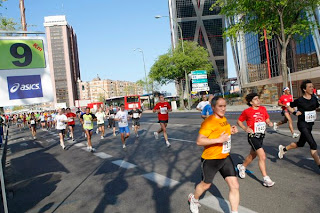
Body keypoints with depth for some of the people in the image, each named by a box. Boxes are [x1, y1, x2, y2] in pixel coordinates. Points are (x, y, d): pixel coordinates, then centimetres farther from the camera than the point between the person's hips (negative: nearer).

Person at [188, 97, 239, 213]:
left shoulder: (224, 119, 4)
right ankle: (193, 199, 47)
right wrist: (218, 140, -32)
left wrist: (231, 130, 4)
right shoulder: (208, 122, -23)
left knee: (234, 186, 1)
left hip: (225, 158, 7)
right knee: (206, 185, 16)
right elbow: (199, 141, -27)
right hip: (210, 159, -6)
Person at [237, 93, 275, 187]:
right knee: (262, 156, -14)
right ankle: (266, 179, -4)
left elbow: (267, 119, 17)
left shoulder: (263, 109, 5)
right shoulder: (247, 111, -9)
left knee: (252, 155, 21)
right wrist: (245, 128, -14)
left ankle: (242, 167, 45)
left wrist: (269, 123, -6)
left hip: (261, 136, 6)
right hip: (253, 136, -6)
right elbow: (239, 121, 1)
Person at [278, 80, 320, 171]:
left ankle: (283, 149, 39)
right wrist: (295, 113, -12)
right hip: (302, 125, -7)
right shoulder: (299, 100, -12)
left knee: (300, 144, 18)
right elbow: (288, 106, 1)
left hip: (310, 125, 7)